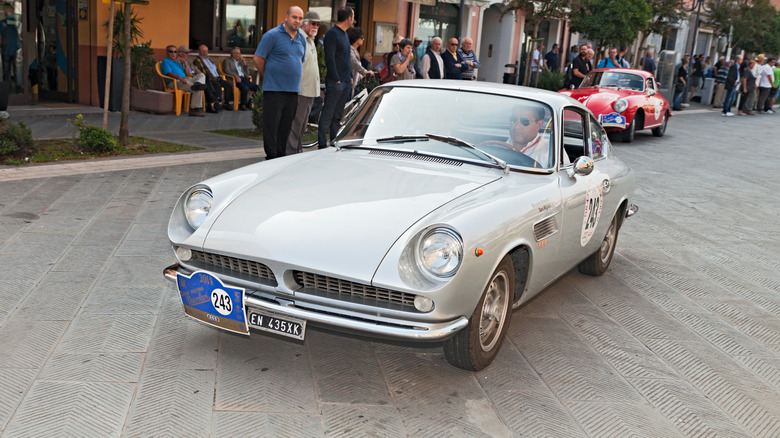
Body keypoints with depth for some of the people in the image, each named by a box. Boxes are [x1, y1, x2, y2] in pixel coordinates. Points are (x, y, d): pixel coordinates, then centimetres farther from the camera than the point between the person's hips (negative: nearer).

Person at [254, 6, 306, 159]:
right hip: (274, 89, -6)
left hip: (293, 90, 6)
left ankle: (281, 156, 19)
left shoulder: (302, 39, 14)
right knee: (271, 125, -3)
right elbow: (258, 59, -4)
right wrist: (269, 77, 3)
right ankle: (271, 157, 2)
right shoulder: (272, 35, -6)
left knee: (286, 126, 10)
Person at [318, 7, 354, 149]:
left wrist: (350, 77, 16)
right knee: (327, 115, -6)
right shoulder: (332, 34, -10)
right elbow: (330, 59, -16)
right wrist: (336, 79, -18)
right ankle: (322, 146, -3)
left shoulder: (344, 34, 19)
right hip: (335, 82, -9)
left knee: (337, 116, 12)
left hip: (345, 82, 9)